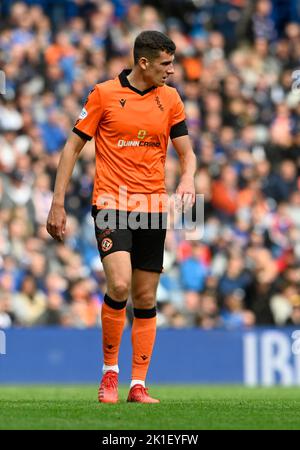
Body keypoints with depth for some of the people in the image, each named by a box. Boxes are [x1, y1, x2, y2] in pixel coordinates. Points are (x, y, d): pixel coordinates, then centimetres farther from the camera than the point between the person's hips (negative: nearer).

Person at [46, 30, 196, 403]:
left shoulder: (170, 99, 8)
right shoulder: (104, 93, -2)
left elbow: (186, 152, 12)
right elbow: (73, 146, 3)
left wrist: (187, 179, -12)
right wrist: (58, 203, -1)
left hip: (153, 207, 4)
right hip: (110, 204, -4)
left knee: (145, 299, 5)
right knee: (119, 285, -21)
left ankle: (138, 385, 12)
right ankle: (109, 371, -2)